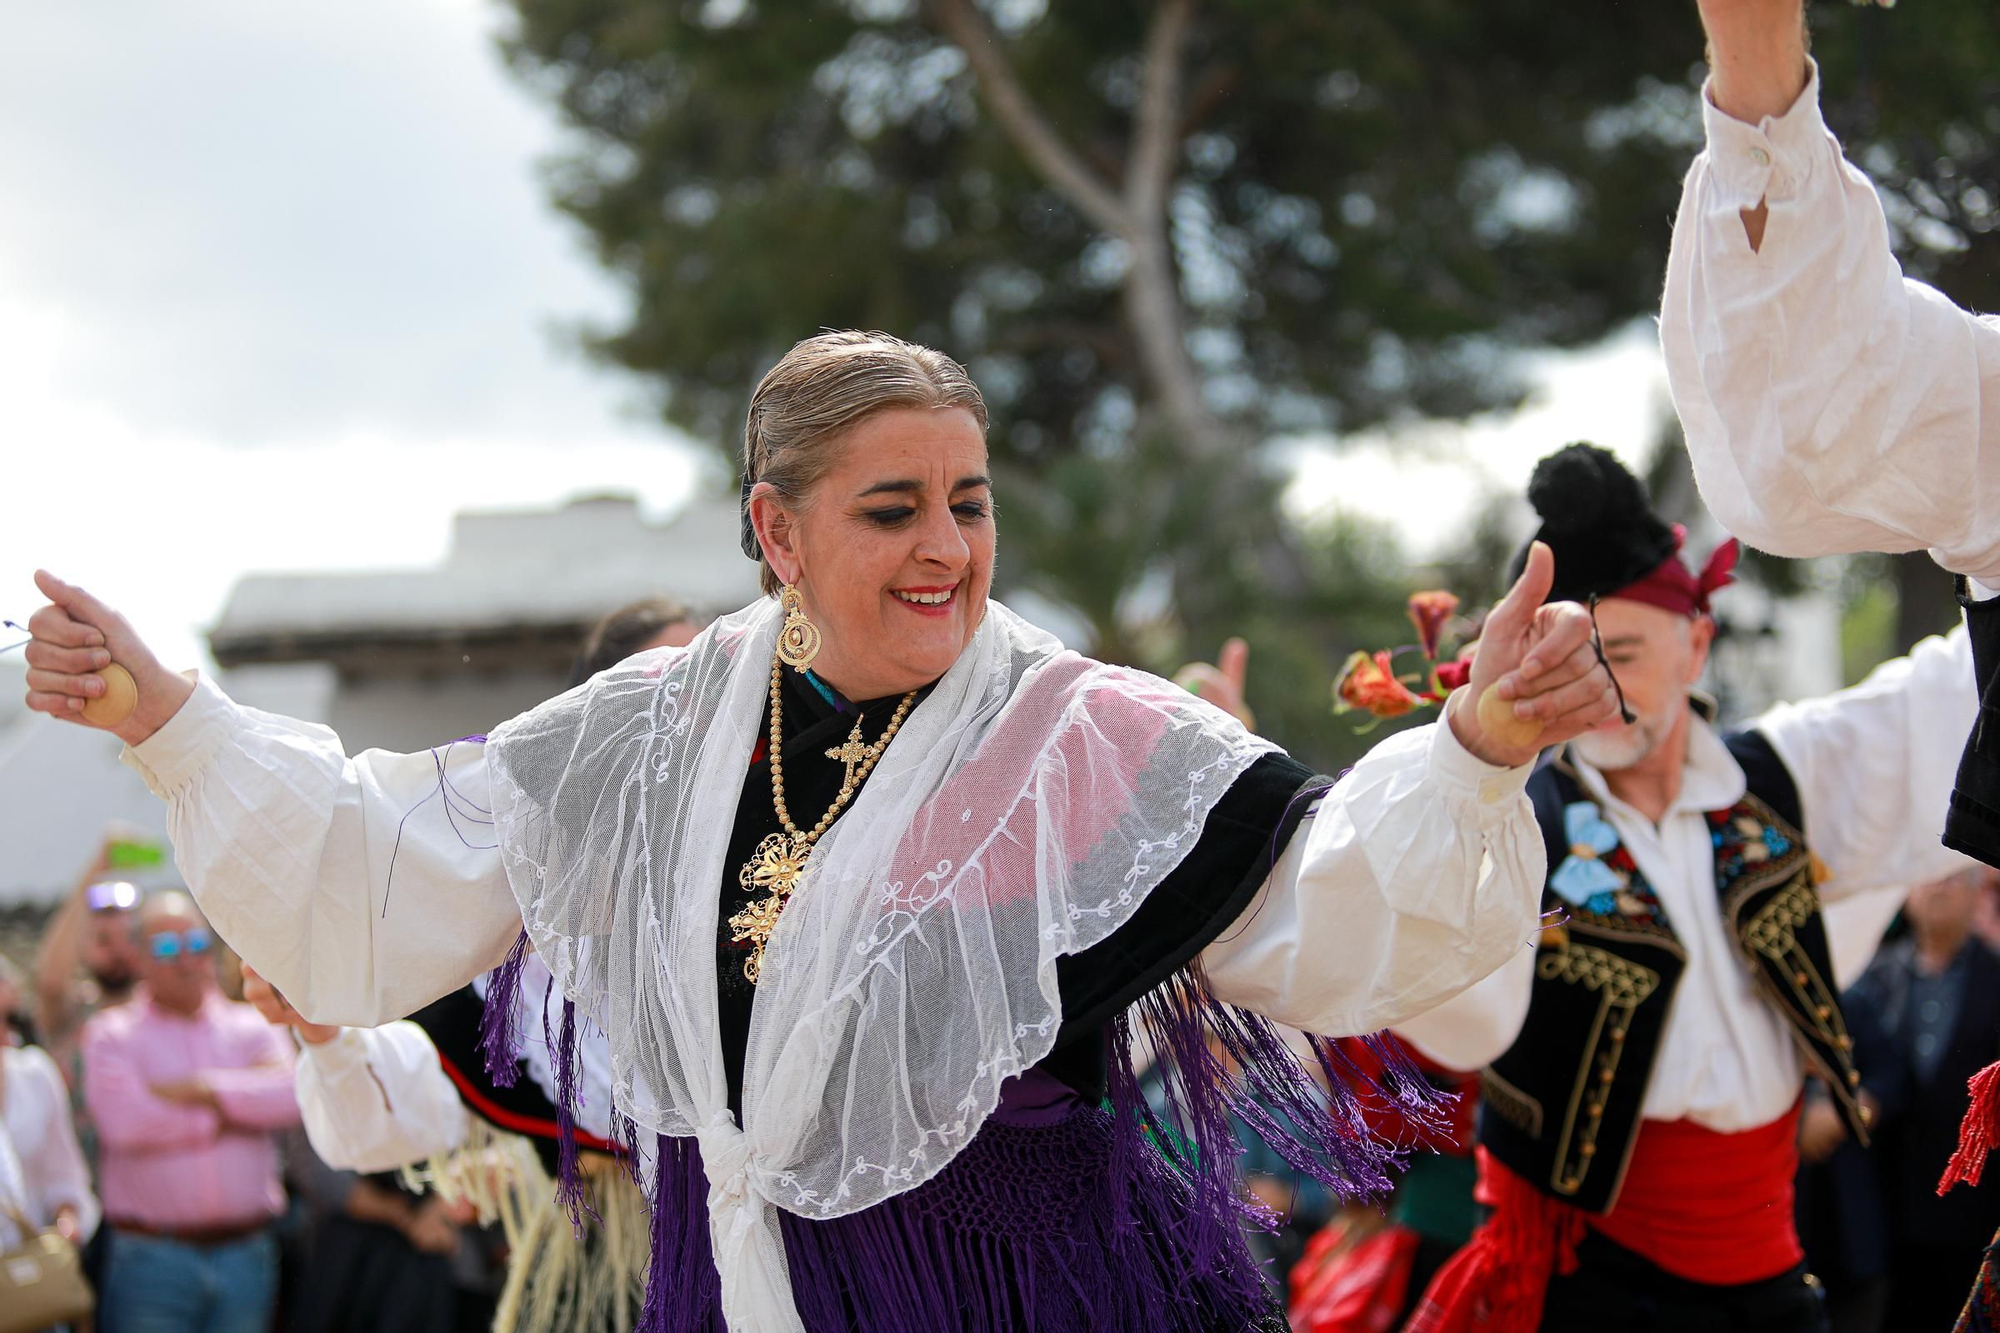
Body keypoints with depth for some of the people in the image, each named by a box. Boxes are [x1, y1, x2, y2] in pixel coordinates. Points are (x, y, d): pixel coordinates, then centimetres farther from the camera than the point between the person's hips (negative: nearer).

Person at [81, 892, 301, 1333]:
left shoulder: (253, 1028, 13)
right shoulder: (112, 1035, 4)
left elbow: (291, 1093, -6)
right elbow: (125, 1122, -14)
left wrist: (203, 1090, -11)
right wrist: (228, 1117, -4)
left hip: (245, 1251, 3)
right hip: (153, 1258, -3)